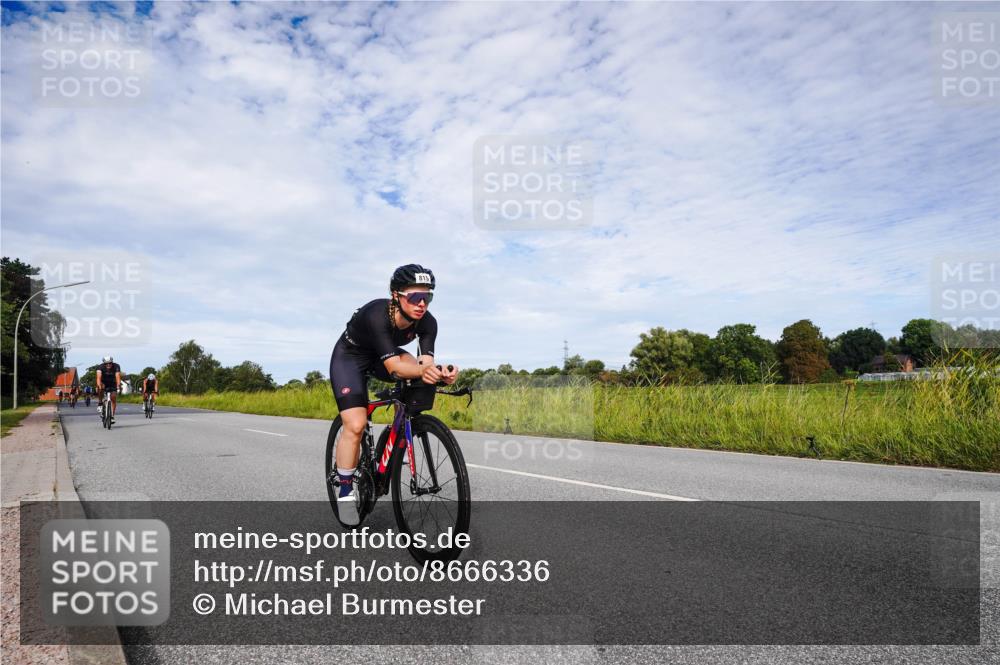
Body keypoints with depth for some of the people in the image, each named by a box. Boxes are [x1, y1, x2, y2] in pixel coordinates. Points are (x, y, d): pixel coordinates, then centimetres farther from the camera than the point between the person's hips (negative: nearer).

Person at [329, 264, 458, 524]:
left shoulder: (427, 322, -23)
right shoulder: (377, 315, -38)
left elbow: (425, 362, -30)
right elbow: (393, 366, -43)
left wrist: (437, 373, -54)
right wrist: (422, 371, -62)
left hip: (386, 355, 5)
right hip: (349, 358, -5)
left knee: (420, 379, -22)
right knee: (355, 426, -18)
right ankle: (346, 493, 1)